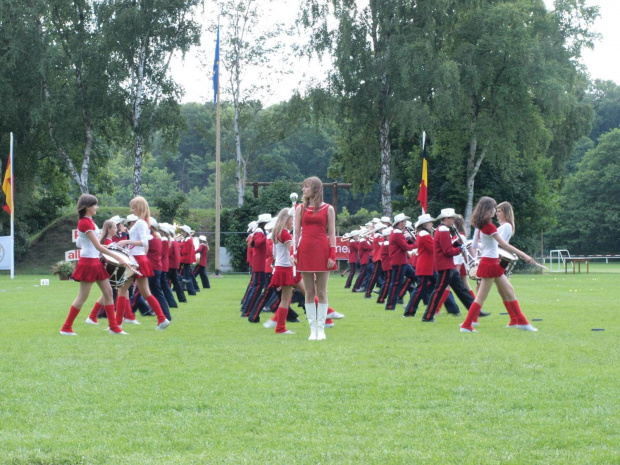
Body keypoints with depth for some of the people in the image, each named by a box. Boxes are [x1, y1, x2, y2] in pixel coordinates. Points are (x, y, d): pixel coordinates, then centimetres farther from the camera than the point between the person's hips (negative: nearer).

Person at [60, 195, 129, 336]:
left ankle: (114, 327, 8)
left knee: (108, 292, 6)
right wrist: (118, 257, -22)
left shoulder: (89, 221, 12)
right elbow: (98, 246, -22)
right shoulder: (84, 222, -17)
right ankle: (66, 328, 5)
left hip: (96, 261, 9)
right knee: (82, 296, -4)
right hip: (88, 262, -9)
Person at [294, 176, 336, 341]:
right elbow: (297, 232, 8)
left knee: (322, 292, 1)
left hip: (322, 252, -2)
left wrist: (332, 255, -8)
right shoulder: (301, 209, 10)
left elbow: (331, 233, 0)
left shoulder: (328, 209, 4)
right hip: (305, 252, 2)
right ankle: (313, 329, 5)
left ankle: (321, 329, 5)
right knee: (309, 293, 2)